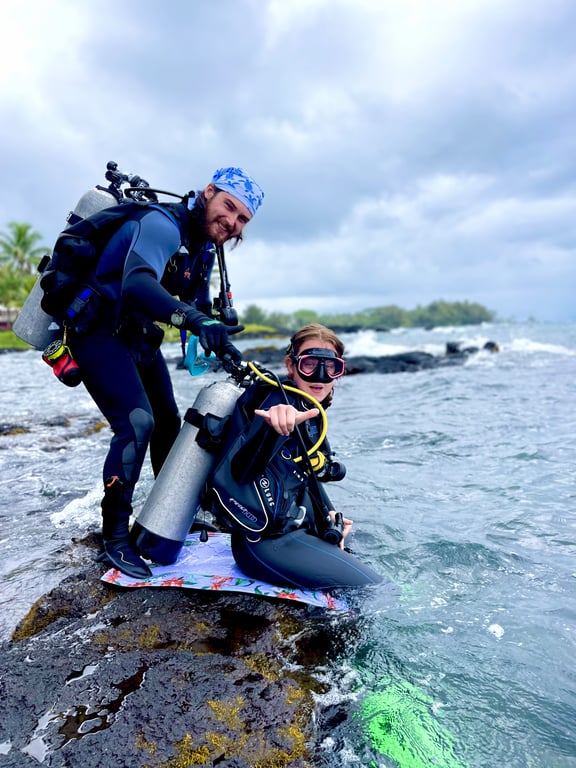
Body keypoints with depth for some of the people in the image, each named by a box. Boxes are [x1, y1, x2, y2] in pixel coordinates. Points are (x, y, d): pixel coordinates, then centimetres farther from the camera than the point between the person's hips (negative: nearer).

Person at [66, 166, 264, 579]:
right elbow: (137, 285, -44)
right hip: (98, 333, -9)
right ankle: (115, 536, -6)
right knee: (137, 422, -22)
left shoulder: (203, 250, 4)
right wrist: (196, 319, -58)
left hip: (140, 339, 9)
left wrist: (228, 351, -3)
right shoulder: (162, 225, -24)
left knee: (168, 421, 13)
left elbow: (202, 309, 12)